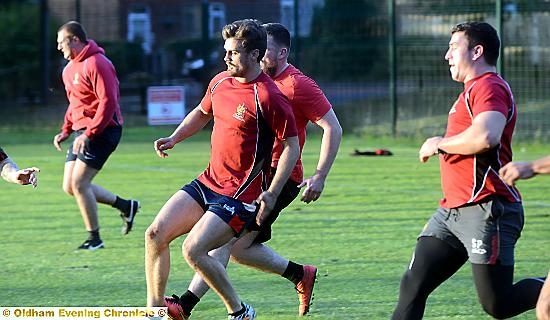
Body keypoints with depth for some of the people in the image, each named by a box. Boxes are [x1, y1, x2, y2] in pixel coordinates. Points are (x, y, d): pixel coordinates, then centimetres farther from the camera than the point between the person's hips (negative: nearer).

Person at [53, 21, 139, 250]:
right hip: (81, 131, 10)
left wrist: (89, 134, -26)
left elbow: (108, 102, -22)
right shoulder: (70, 68, 15)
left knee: (79, 182, -14)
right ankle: (125, 206, 19)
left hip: (102, 130, -10)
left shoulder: (96, 64, -16)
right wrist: (66, 131, 14)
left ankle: (94, 238, -2)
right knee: (70, 186, 6)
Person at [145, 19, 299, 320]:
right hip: (208, 182, 8)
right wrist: (174, 138, 10)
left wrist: (271, 195, -19)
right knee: (155, 234, -1)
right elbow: (202, 112, 27)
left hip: (240, 194, -8)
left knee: (194, 250, -18)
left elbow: (292, 146, -14)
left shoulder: (269, 97, -17)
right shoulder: (220, 82, 6)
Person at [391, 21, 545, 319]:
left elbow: (485, 137, -29)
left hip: (486, 213, -10)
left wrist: (440, 144, -14)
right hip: (451, 211, 10)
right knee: (413, 285, 0)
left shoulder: (489, 86, -11)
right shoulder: (474, 90, 21)